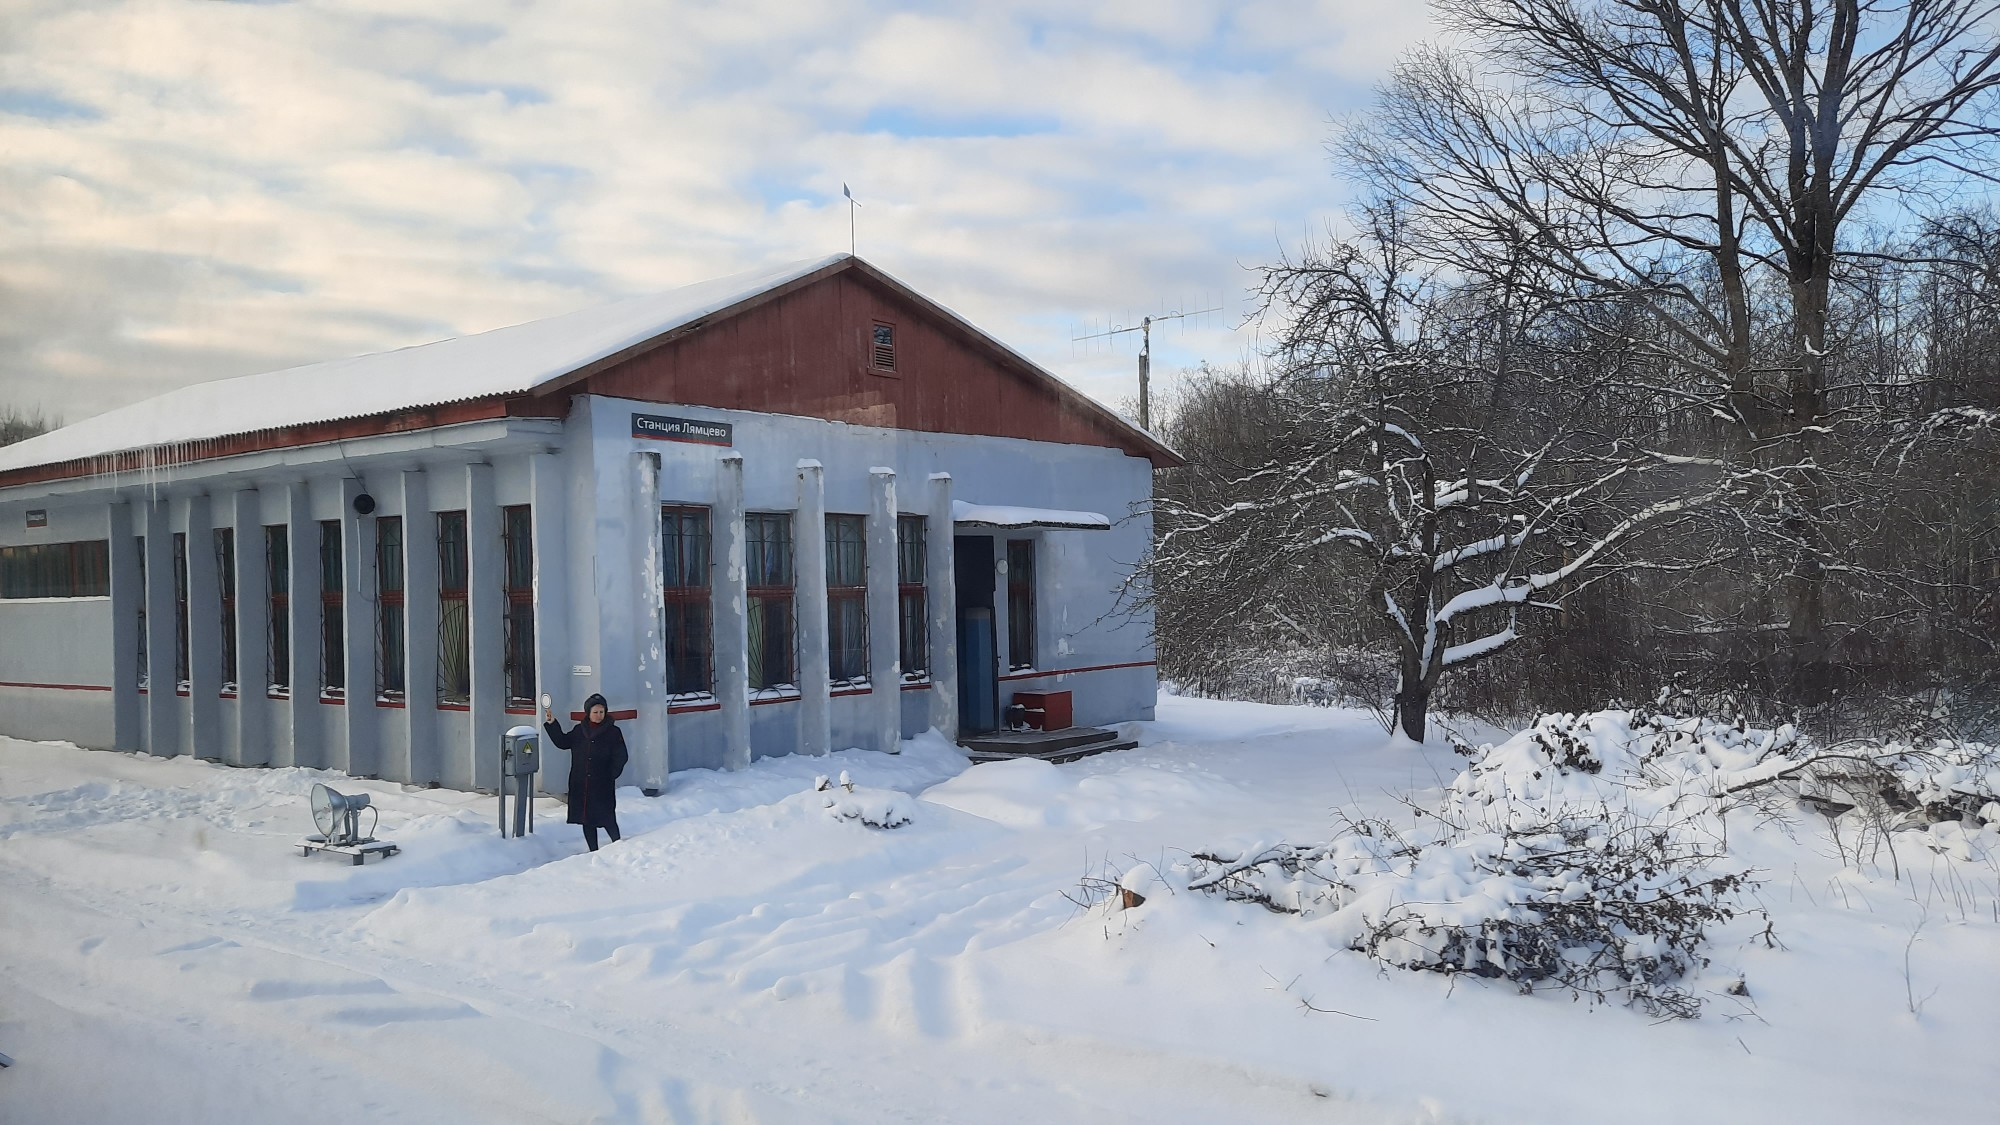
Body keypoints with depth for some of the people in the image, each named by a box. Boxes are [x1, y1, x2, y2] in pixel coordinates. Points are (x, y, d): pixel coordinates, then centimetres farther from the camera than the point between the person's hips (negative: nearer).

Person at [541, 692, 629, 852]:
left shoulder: (613, 732, -2)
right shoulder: (579, 730, 9)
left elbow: (621, 756, -3)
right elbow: (563, 742, 16)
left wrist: (611, 775, -13)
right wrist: (551, 724, 7)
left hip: (603, 785, -4)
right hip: (580, 785, 4)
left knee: (607, 819, -8)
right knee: (587, 820, 9)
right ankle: (593, 851, 18)